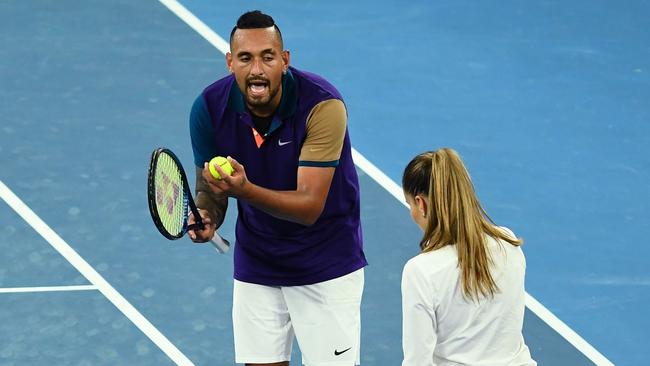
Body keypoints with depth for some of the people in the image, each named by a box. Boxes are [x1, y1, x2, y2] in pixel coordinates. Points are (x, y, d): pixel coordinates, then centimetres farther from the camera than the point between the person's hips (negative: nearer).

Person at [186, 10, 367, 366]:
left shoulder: (322, 105, -26)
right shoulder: (209, 108, -14)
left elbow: (310, 206, -29)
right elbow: (209, 188, -1)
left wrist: (244, 189, -44)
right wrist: (206, 217, -25)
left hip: (326, 264, -3)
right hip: (255, 264, 3)